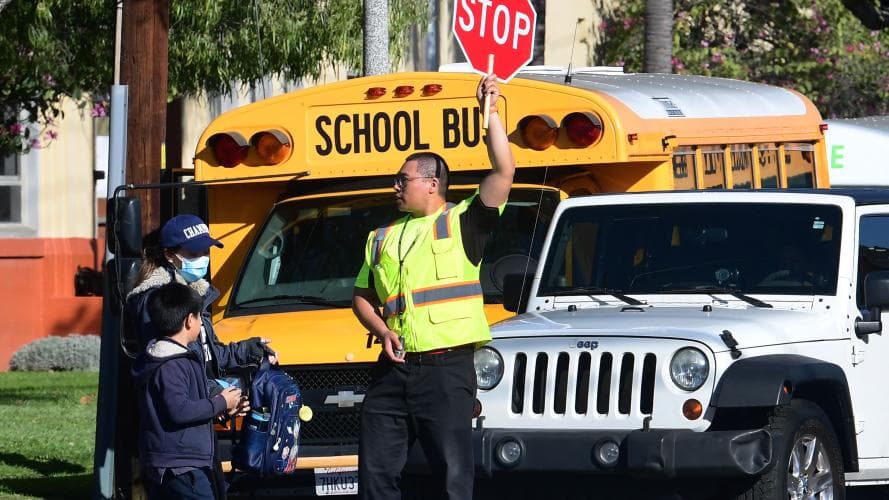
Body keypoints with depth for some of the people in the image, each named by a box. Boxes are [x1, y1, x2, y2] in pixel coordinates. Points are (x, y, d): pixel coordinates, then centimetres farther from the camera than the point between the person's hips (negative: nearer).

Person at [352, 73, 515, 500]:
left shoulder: (462, 224, 2)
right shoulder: (382, 239, 19)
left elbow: (504, 171, -9)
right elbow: (362, 297, 23)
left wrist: (490, 112, -9)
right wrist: (382, 331, 3)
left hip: (447, 370, -6)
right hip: (394, 370, 6)